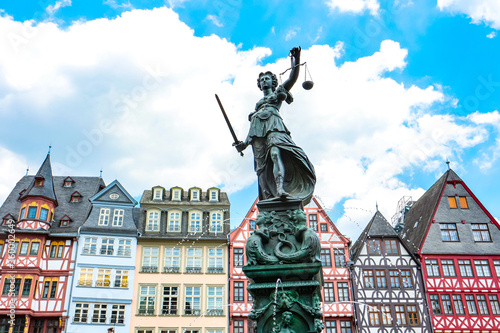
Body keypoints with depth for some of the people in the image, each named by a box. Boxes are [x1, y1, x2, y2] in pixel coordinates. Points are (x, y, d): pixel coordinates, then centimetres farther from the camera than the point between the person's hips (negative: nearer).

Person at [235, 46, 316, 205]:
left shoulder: (279, 92, 26)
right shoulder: (259, 102, 37)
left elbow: (293, 77, 11)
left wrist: (296, 58, -1)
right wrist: (245, 143, 16)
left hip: (273, 124, -5)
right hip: (257, 130, 5)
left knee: (275, 152, -32)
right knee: (262, 165, -11)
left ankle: (280, 189, -51)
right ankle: (269, 198, -18)